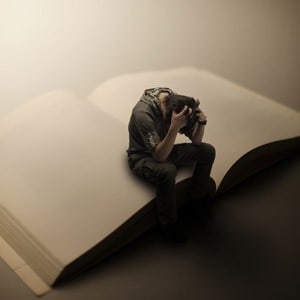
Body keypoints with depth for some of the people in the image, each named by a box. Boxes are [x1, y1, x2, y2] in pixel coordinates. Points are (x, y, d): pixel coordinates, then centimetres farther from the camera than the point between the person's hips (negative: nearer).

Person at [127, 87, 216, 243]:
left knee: (207, 151, -6)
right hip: (142, 157, -6)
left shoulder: (178, 102, -15)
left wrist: (201, 122, -27)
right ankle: (168, 223, -16)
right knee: (167, 171, -37)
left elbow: (196, 140, -6)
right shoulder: (143, 113, -36)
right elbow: (159, 156, -38)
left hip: (164, 150, 7)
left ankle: (199, 195, 16)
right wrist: (174, 127, -48)